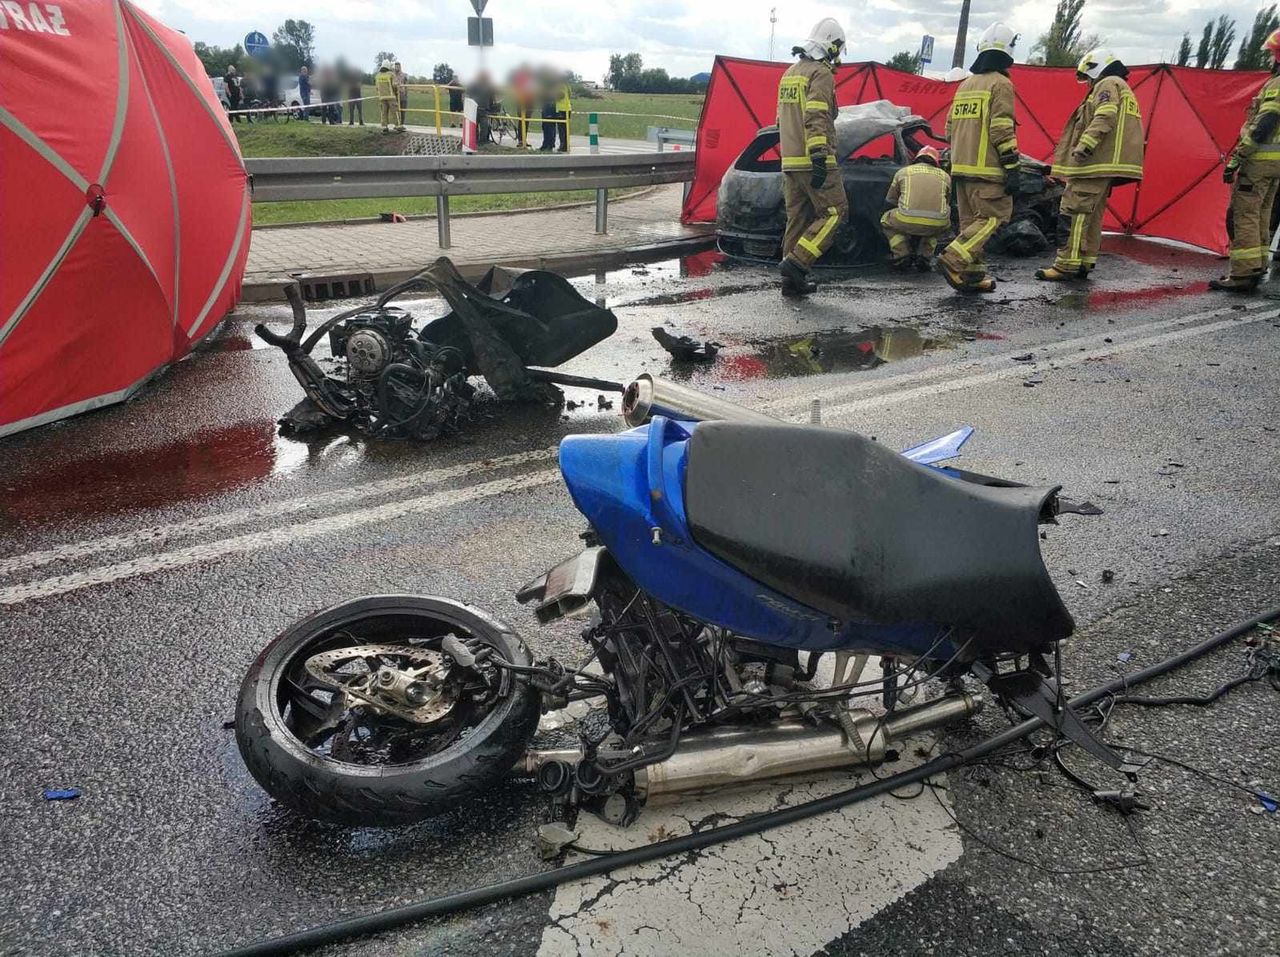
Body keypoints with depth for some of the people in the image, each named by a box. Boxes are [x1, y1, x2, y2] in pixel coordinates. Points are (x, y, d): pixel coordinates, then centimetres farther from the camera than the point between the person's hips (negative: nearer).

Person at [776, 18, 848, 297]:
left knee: (797, 218, 11)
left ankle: (792, 280, 11)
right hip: (813, 161, -9)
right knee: (834, 212, -3)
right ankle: (797, 263, -12)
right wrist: (820, 157, -25)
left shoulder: (789, 73, 20)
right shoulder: (821, 73, -9)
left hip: (790, 161, 9)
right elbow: (816, 118, -20)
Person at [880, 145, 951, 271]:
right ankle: (924, 257, 19)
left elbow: (889, 202, 32)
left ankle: (902, 256, 13)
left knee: (886, 220, 31)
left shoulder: (903, 171, 24)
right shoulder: (944, 176, 27)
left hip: (908, 220, -1)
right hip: (937, 225, 2)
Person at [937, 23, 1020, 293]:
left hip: (961, 166, 8)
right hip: (987, 168, -8)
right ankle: (954, 260, -20)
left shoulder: (965, 85, 16)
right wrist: (1012, 168, -13)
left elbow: (950, 128, 18)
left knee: (971, 220, 10)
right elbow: (1002, 130, -14)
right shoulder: (1000, 84, -7)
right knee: (994, 216, -6)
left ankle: (971, 275, 9)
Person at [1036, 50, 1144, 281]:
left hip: (1096, 163, -11)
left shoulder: (1108, 84, -2)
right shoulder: (1124, 90, 30)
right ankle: (1085, 264, 13)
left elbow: (1103, 119, -19)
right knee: (1092, 215, 12)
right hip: (1105, 165, 11)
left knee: (1073, 211, -13)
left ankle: (1066, 266, -17)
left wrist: (1084, 147, -26)